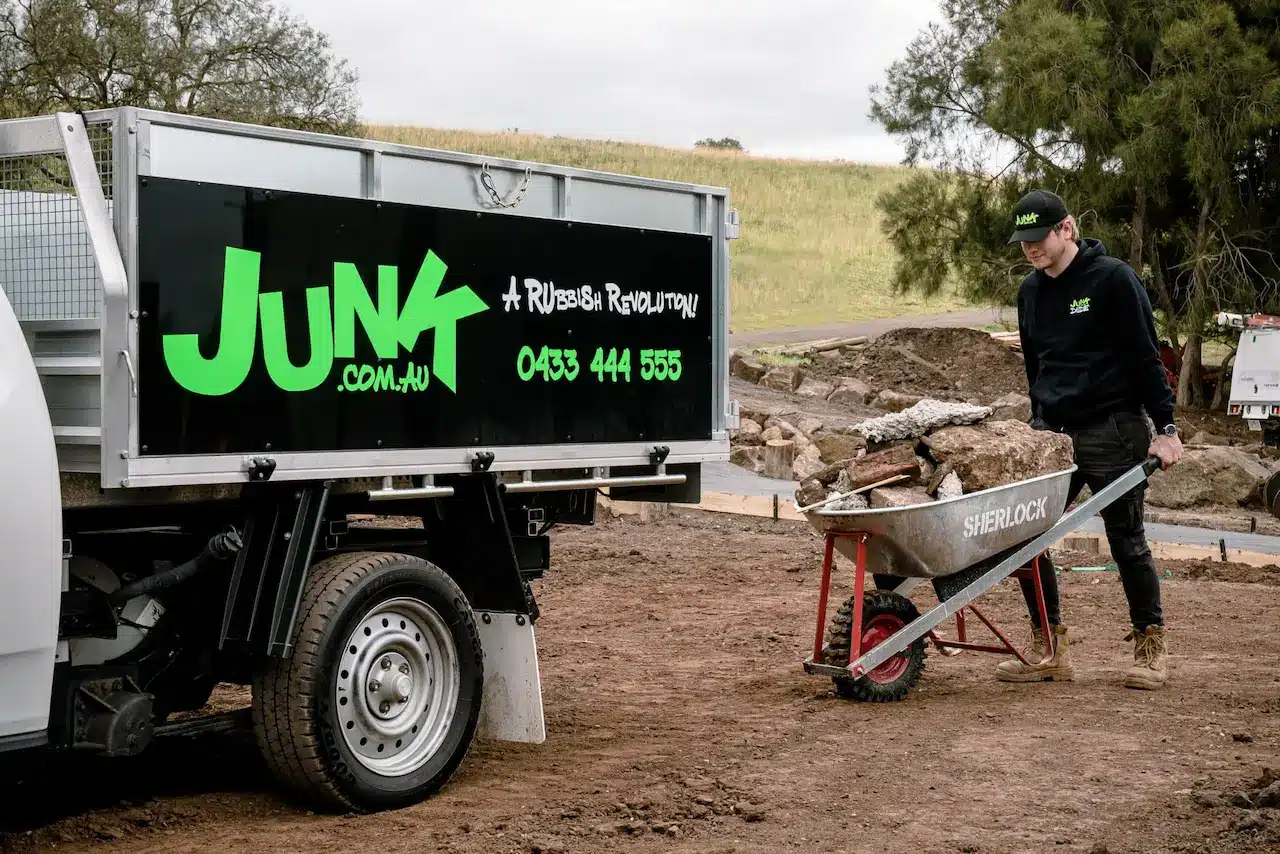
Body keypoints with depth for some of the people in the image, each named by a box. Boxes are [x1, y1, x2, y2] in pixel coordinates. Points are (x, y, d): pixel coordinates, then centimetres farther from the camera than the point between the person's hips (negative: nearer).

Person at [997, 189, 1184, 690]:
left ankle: (1150, 645, 16)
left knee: (1126, 539, 0)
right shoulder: (1030, 291, 12)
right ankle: (1049, 648, 9)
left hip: (1113, 432, -6)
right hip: (1052, 432, 6)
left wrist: (1165, 427, -10)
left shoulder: (1113, 278, -8)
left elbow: (1146, 357, -8)